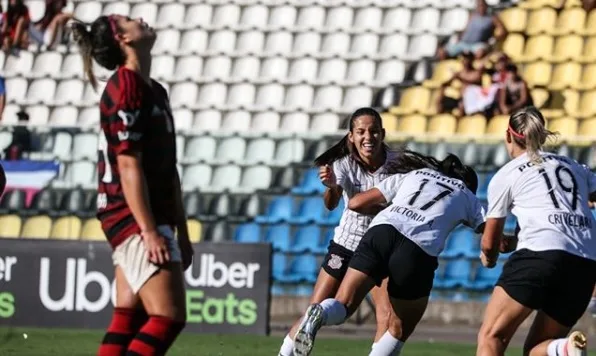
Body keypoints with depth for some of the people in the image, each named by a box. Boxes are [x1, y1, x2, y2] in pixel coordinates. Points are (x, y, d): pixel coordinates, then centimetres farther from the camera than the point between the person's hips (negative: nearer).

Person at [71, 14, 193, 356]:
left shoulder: (155, 91, 18)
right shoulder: (126, 87, -12)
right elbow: (128, 165, -18)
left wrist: (182, 232, 21)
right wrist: (149, 231, -21)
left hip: (138, 224, 10)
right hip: (134, 217, -10)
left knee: (129, 318, 6)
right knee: (169, 317, -15)